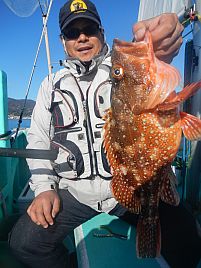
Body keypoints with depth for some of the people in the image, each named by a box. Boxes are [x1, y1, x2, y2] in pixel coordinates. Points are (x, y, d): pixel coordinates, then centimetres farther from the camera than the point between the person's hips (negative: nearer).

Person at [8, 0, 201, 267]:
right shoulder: (52, 84, 12)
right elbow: (38, 138, 11)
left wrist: (156, 56, -44)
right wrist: (44, 188, -2)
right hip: (74, 192, 2)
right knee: (24, 241, -14)